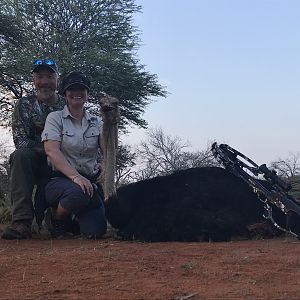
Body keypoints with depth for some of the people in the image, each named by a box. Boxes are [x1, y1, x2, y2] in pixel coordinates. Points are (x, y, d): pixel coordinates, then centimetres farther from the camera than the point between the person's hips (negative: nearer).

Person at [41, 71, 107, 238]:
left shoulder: (96, 122, 13)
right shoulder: (55, 118, 2)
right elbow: (51, 151, -13)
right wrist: (75, 176, -25)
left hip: (89, 181, 3)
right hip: (60, 179, -3)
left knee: (95, 231, -19)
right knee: (78, 192, -39)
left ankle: (76, 215, 19)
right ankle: (57, 218, -3)